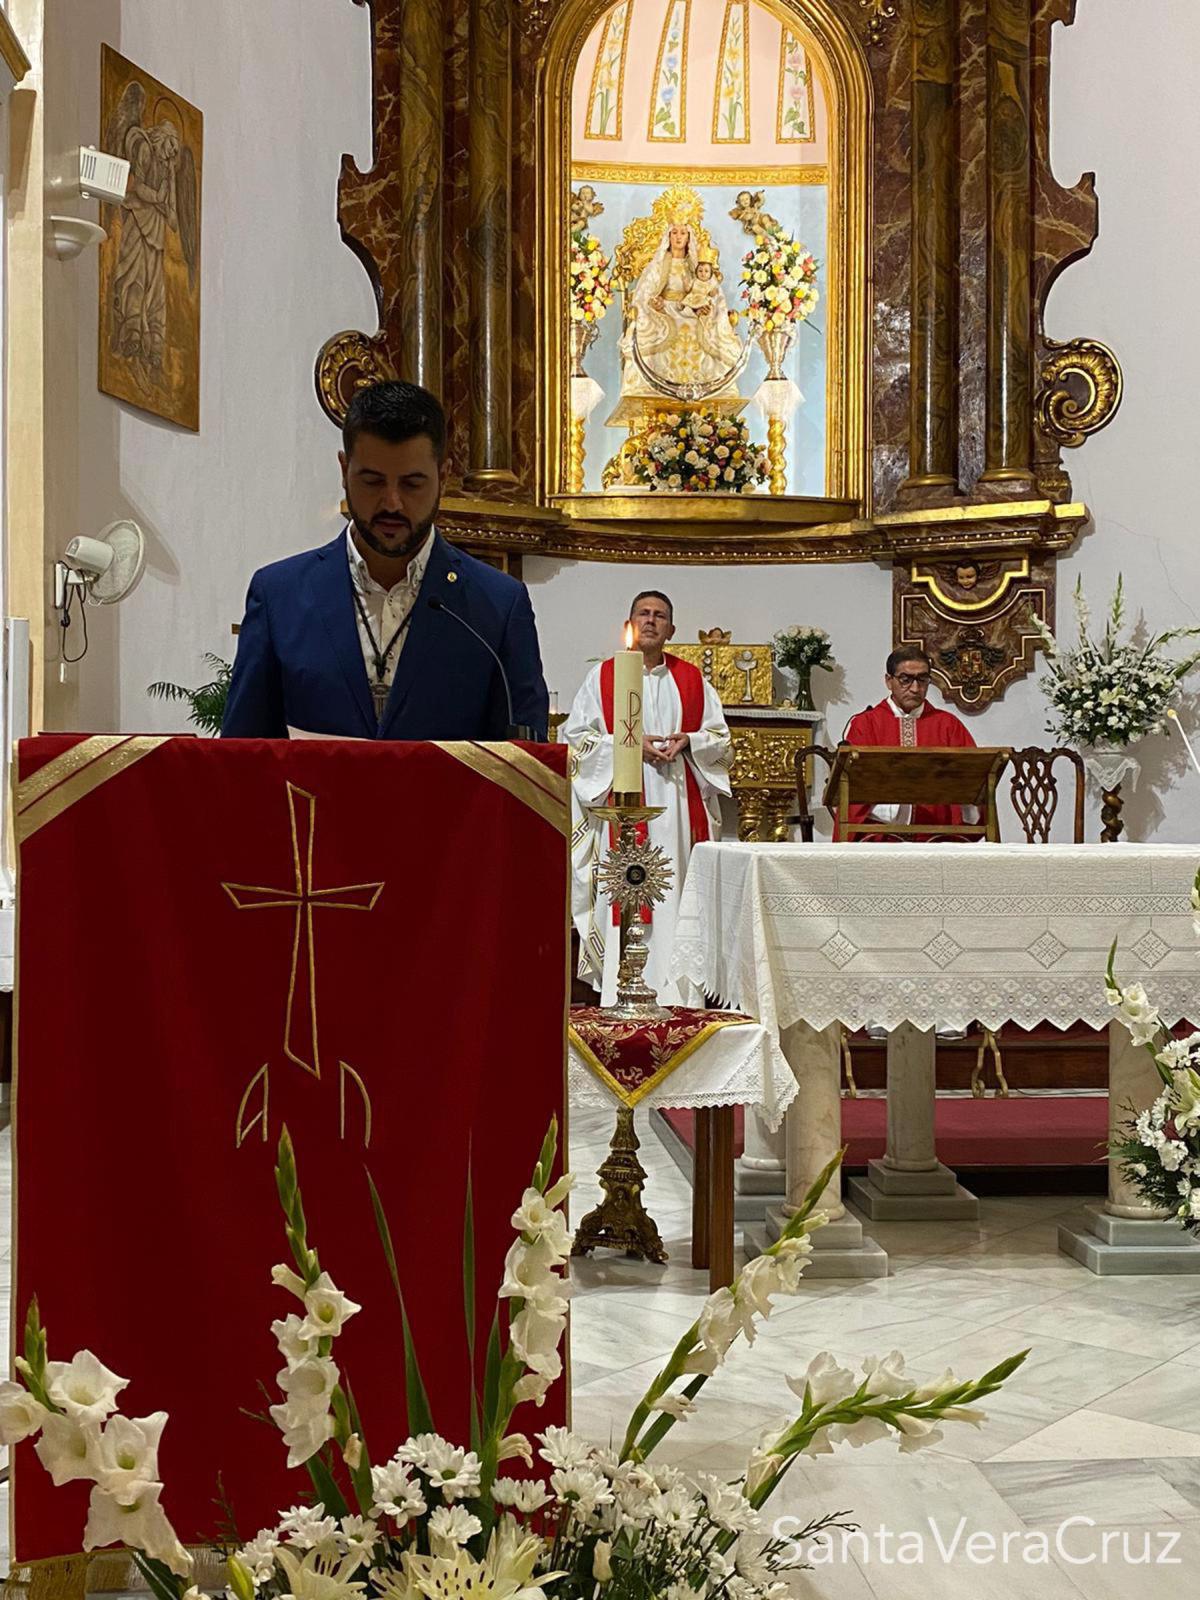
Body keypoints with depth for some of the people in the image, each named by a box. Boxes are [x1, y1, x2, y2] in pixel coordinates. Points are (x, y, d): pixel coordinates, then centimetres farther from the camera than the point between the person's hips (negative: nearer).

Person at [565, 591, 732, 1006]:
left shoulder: (692, 680, 14)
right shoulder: (602, 677, 8)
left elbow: (720, 736, 15)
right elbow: (575, 738, 3)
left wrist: (687, 740, -6)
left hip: (676, 806, 2)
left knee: (676, 889, -3)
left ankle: (677, 995, 0)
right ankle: (619, 991, -5)